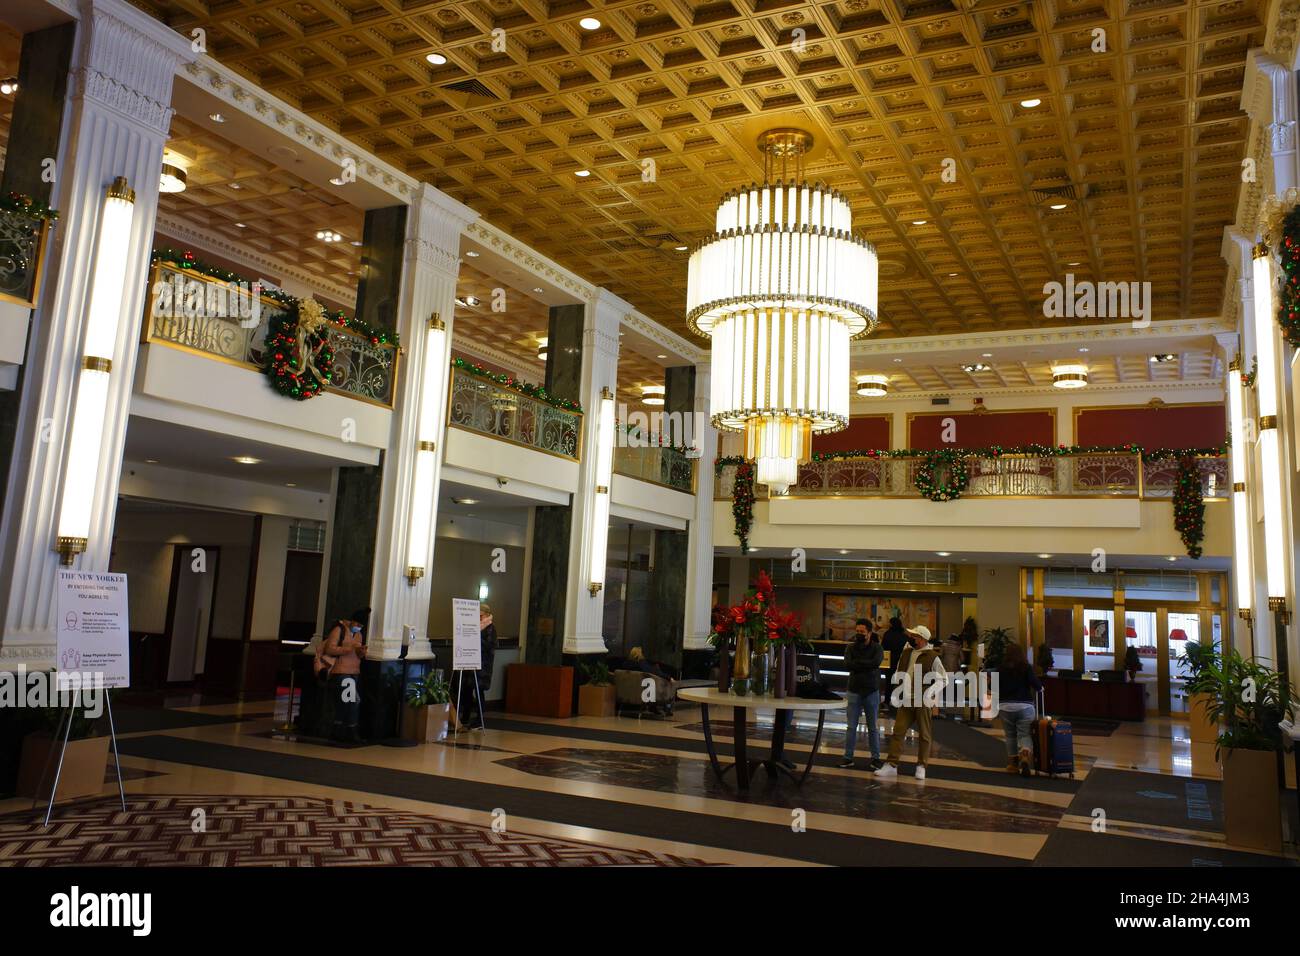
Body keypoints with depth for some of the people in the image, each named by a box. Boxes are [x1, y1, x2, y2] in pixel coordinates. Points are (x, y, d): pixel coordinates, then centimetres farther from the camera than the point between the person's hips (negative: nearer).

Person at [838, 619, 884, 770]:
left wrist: (857, 662, -16)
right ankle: (848, 757, 11)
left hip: (872, 691, -1)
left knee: (873, 727, 9)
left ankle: (875, 758, 19)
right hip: (854, 691, 2)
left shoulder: (877, 648, -5)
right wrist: (866, 665, -18)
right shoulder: (851, 647, 1)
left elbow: (876, 662, -25)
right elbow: (848, 663, -16)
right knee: (851, 726, 4)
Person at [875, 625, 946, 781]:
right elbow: (900, 673, 20)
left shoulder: (932, 657, -7)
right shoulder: (906, 652, 9)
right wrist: (899, 691, 9)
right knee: (898, 731, 0)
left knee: (924, 734, 6)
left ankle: (921, 766, 17)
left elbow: (943, 679, -3)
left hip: (922, 702, -4)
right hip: (906, 700, 4)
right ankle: (891, 765, 2)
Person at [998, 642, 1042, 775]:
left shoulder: (1001, 669, 2)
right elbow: (1036, 684, -10)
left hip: (1005, 706, 1)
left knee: (1010, 736, 12)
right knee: (1024, 735, 2)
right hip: (1025, 706, -1)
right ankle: (1024, 757, -24)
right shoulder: (1027, 668, -2)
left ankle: (1013, 763, 16)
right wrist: (1040, 688, 12)